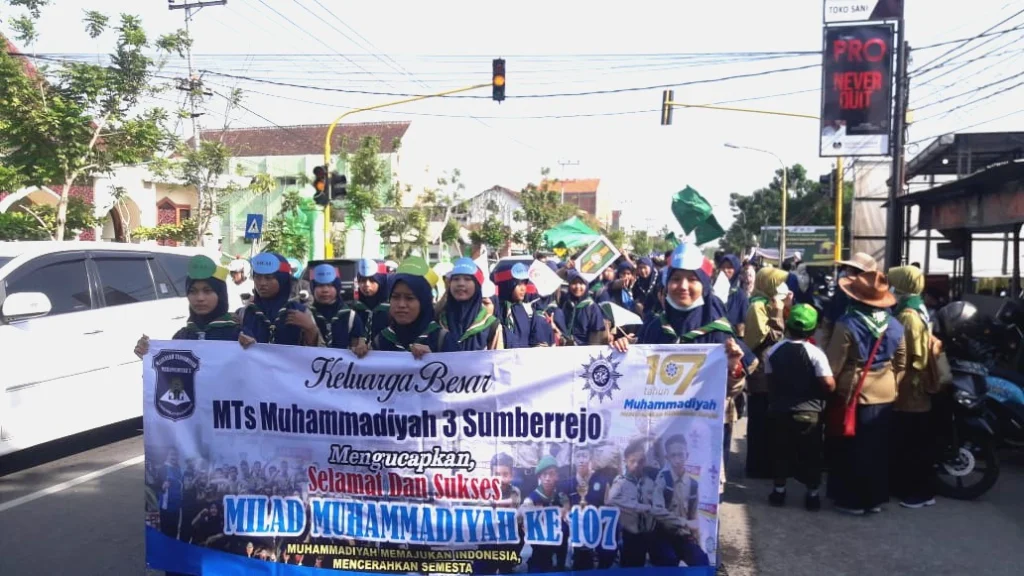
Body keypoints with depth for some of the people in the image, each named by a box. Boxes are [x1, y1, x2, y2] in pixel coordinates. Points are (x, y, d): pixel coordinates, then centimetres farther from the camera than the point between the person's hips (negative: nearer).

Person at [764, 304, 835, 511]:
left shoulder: (772, 351, -3)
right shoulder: (815, 352, -14)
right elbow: (829, 384, -18)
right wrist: (822, 395, 3)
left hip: (780, 411, 3)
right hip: (809, 412, -2)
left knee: (780, 450, 14)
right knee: (810, 454, 10)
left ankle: (779, 490, 23)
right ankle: (812, 495, 18)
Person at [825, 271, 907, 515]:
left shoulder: (847, 324, -16)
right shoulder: (895, 325, 1)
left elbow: (833, 363, -13)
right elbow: (901, 364, 9)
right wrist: (892, 386, 20)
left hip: (854, 395, -5)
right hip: (885, 395, 5)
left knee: (850, 449, 7)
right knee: (877, 449, 14)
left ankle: (852, 499, 13)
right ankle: (875, 498, 24)